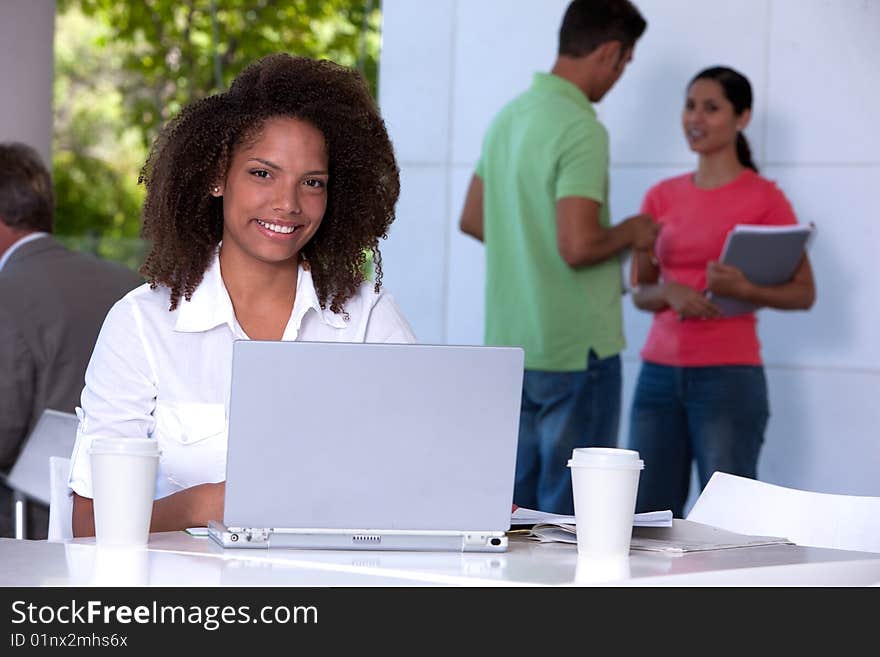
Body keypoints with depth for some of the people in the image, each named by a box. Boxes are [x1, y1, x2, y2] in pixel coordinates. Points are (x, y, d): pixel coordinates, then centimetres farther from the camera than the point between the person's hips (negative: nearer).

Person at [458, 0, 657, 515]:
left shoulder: (509, 117, 9)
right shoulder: (582, 130, -18)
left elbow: (473, 220, 18)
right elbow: (579, 246, -25)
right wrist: (629, 233, -6)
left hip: (510, 342, 8)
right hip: (576, 347, -8)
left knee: (517, 499, 15)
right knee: (570, 510, 1)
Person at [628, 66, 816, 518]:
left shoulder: (763, 198, -2)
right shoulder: (661, 197, 10)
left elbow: (804, 292, -1)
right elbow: (639, 291, 12)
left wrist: (743, 288, -19)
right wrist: (671, 293, -10)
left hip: (727, 377, -5)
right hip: (659, 374, 5)